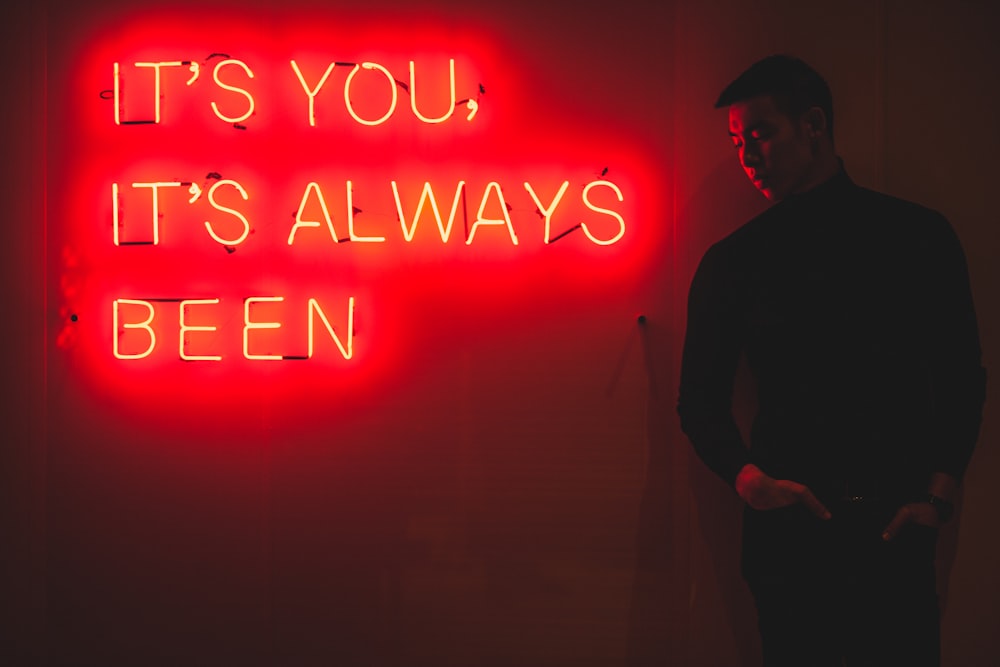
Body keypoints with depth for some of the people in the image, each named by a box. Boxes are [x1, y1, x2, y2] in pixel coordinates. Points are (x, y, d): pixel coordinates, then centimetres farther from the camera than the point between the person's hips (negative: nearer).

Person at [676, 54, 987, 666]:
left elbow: (962, 378, 7)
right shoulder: (734, 261, 6)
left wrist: (938, 496, -5)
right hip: (788, 522, 0)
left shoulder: (920, 236, 5)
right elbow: (702, 398, 7)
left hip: (896, 525, 0)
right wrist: (748, 477, -12)